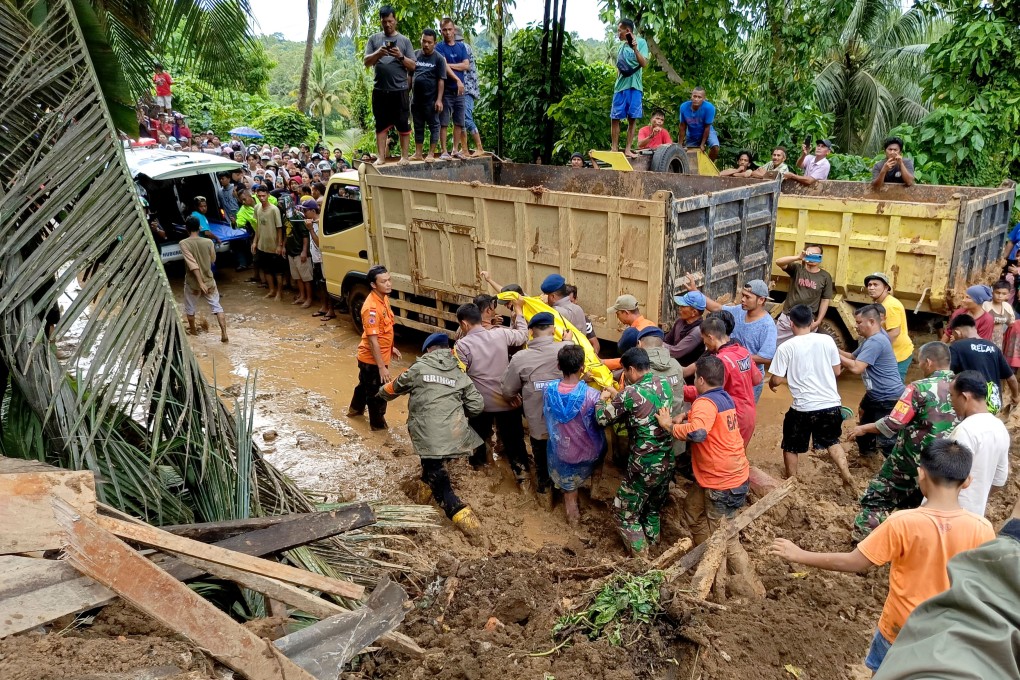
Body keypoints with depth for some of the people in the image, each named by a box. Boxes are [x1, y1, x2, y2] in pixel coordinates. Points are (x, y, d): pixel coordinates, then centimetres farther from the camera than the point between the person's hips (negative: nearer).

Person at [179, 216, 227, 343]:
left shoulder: (184, 243, -15)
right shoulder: (208, 242, -8)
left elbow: (192, 264, -23)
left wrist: (200, 282, -24)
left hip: (192, 282, -2)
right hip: (209, 280, 2)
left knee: (189, 307, 21)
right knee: (216, 307, 6)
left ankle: (192, 330, 38)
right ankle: (224, 333, -3)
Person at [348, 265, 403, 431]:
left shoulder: (383, 298, 0)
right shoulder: (372, 308, -30)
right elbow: (373, 341, -29)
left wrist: (391, 347, 21)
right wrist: (382, 367, -27)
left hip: (377, 356, 9)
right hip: (372, 359, -9)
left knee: (366, 384, 30)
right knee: (377, 393, 9)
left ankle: (355, 409, 52)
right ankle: (378, 424, 28)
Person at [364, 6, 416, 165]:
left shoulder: (404, 41, 7)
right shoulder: (374, 39, 10)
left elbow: (412, 66, 4)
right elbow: (367, 62, 4)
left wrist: (401, 57, -14)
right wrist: (378, 53, -13)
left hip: (400, 90, -1)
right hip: (380, 90, 1)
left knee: (403, 124, 2)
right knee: (381, 125, 5)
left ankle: (404, 156, 9)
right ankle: (381, 157, 9)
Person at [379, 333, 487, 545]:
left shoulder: (418, 367, 4)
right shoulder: (460, 374, 12)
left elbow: (394, 388, 19)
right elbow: (476, 406, 7)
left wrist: (382, 392, 42)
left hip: (428, 436, -4)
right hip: (455, 436, 4)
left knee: (439, 482, 0)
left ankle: (466, 521, -10)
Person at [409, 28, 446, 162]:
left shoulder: (439, 58, -4)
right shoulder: (415, 55, 8)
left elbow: (441, 80, -7)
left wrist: (439, 99, -14)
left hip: (431, 99, -4)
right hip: (416, 99, 5)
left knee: (433, 126, 1)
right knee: (418, 126, 10)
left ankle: (431, 154, 6)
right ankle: (418, 154, 16)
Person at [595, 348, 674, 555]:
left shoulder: (630, 393, -19)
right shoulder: (665, 385, -1)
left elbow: (602, 419, -7)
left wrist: (604, 398, 11)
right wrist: (618, 396, 17)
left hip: (644, 467, -7)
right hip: (667, 463, 7)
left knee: (626, 515, 11)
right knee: (653, 511, 26)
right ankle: (652, 550, 37)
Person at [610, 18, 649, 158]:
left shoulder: (640, 42, 0)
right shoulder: (622, 47, 15)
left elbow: (644, 64, -12)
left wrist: (635, 49, -23)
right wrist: (617, 83, 11)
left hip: (634, 86, -5)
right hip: (620, 86, 5)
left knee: (632, 118, -2)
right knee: (615, 117, 0)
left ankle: (628, 149, -2)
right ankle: (614, 148, 6)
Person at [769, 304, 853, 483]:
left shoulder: (786, 347, -11)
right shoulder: (827, 340, -2)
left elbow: (776, 380, -8)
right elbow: (837, 371, 8)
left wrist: (771, 384, 15)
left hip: (803, 408, -3)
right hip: (832, 404, 4)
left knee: (791, 447, 19)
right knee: (832, 440, 30)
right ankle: (846, 475, 23)